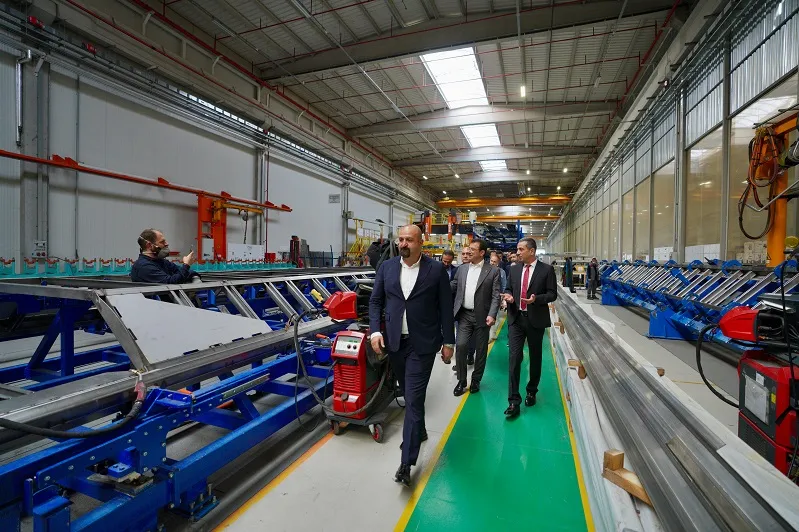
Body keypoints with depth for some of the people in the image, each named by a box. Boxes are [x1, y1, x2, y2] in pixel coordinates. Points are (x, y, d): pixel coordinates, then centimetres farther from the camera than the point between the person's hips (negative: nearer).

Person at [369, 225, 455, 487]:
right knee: (409, 394, 20)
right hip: (394, 342, 4)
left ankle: (406, 462, 9)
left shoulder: (436, 269, -7)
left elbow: (446, 307, -3)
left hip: (422, 344, -4)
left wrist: (448, 342, -2)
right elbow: (375, 301, 6)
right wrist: (375, 331, -7)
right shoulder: (386, 267, 1)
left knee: (414, 399, -3)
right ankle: (418, 431, 46)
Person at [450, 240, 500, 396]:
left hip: (482, 316, -2)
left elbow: (495, 296, -7)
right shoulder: (462, 269, 7)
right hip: (464, 315, 2)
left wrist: (492, 315, -17)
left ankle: (476, 380, 27)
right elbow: (452, 287, 10)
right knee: (460, 346, -4)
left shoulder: (493, 271, -3)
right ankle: (461, 381, 14)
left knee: (481, 350, 9)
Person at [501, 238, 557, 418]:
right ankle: (514, 401, -1)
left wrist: (537, 299, -22)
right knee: (514, 357, -5)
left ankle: (532, 391, 36)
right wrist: (509, 295, -9)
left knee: (535, 357, 14)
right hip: (516, 318, 2)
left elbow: (552, 294, -4)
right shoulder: (514, 269, 5)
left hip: (536, 319, -1)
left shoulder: (546, 269, -5)